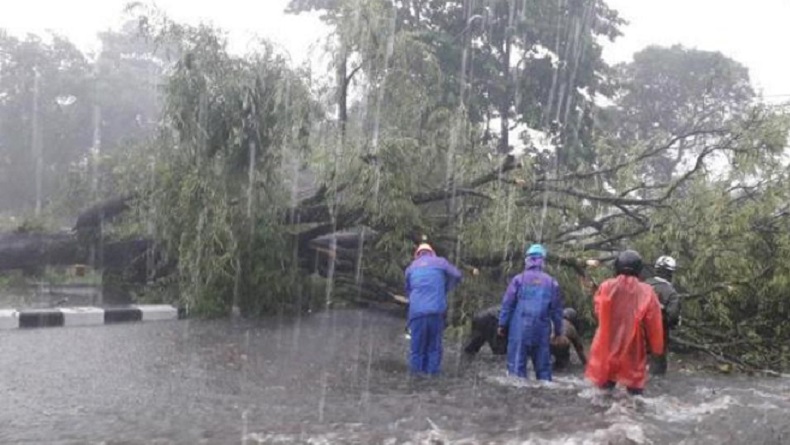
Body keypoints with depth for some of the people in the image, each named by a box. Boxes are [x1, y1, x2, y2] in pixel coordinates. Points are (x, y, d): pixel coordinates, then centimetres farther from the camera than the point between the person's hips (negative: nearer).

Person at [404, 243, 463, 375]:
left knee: (417, 347, 7)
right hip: (436, 311, -1)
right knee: (434, 347, 7)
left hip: (417, 311, 1)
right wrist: (445, 290, 21)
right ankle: (432, 373, 5)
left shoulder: (412, 267, 19)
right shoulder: (440, 262, 12)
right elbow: (457, 275, 11)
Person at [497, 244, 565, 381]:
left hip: (520, 328, -2)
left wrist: (502, 324, 7)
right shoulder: (551, 282, 5)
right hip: (542, 329, 2)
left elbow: (507, 303, -1)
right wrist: (558, 331, 16)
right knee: (543, 365, 12)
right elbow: (557, 309, 9)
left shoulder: (518, 279, -2)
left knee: (517, 364, 0)